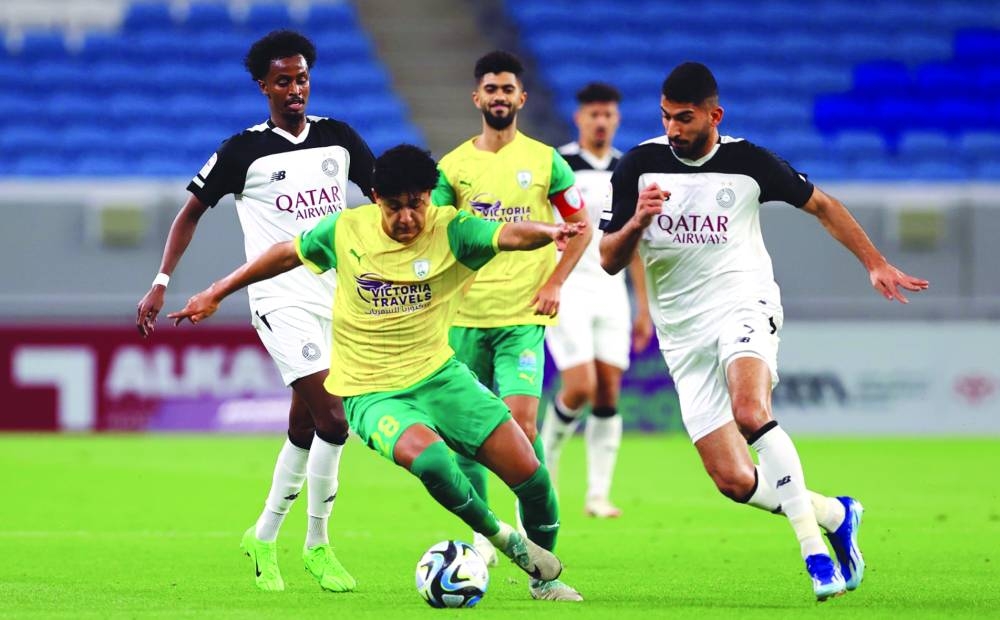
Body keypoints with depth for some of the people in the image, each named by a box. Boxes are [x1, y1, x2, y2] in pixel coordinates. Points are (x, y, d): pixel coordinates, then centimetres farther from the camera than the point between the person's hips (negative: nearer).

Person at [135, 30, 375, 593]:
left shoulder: (338, 138, 8)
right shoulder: (244, 151, -3)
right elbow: (194, 209, 4)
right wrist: (162, 283, -1)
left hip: (336, 294, 5)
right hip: (282, 299, -5)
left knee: (305, 429, 8)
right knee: (332, 419, -17)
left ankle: (264, 537, 24)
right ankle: (318, 546, -5)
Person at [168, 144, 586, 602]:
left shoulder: (449, 230, -9)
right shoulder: (345, 230, -5)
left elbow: (508, 235, -28)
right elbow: (286, 255, 11)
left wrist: (549, 231, -50)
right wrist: (215, 295, 16)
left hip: (439, 375, 2)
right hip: (371, 393, -2)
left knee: (527, 470, -8)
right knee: (428, 456, -34)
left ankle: (544, 579, 18)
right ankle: (504, 540, -8)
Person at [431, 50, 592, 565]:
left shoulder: (544, 161, 3)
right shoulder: (453, 165, 6)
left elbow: (581, 227, 9)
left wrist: (554, 283, -1)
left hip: (524, 315, -2)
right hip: (465, 315, 2)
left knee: (521, 421, -17)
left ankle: (538, 535, -10)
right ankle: (481, 535, 18)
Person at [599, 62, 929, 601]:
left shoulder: (747, 162, -1)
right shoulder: (639, 166, 1)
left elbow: (821, 206, 14)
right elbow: (610, 261, 3)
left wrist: (875, 264, 10)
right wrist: (637, 221, -17)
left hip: (743, 307, -3)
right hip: (683, 335, 3)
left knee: (750, 412, -34)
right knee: (733, 481, -7)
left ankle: (814, 550, -27)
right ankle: (833, 514, 17)